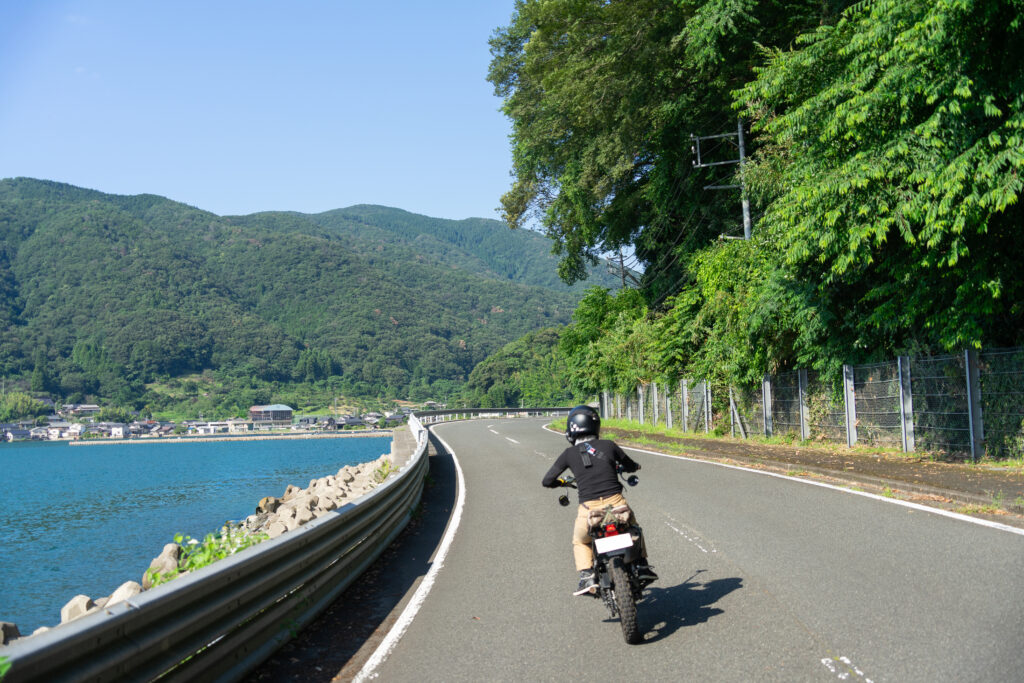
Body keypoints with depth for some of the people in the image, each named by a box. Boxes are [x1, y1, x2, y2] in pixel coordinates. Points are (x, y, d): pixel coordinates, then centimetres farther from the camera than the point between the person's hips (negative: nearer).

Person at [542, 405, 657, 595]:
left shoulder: (569, 453, 6)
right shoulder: (608, 445, 9)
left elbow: (547, 481, 10)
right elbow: (632, 466, 23)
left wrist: (559, 483, 33)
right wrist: (618, 466, 47)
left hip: (588, 508, -1)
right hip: (616, 503, 1)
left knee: (580, 541, 28)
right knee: (632, 525, 34)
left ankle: (586, 575, 10)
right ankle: (642, 565, 28)